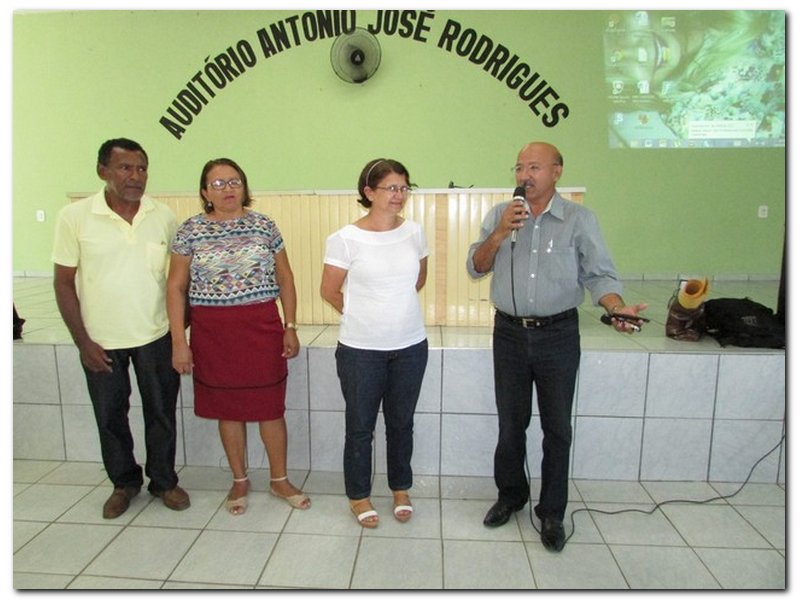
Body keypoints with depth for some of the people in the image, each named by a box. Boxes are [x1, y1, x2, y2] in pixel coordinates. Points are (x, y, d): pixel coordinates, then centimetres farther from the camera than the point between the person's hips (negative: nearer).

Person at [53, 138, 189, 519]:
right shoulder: (75, 216, -8)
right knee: (110, 416, 14)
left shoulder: (164, 217, -4)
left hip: (156, 336, 1)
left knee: (161, 413, 12)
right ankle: (124, 483, 36)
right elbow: (63, 282, -4)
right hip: (101, 341, 0)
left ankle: (164, 481, 32)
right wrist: (82, 341, -7)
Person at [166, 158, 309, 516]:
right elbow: (176, 287, 1)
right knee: (228, 409, 12)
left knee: (270, 406, 6)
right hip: (212, 332, 0)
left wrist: (290, 328, 1)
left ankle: (279, 480, 26)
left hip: (262, 327, 0)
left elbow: (285, 279, 6)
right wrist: (179, 341, -4)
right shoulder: (191, 230, 0)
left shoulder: (264, 226, 2)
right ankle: (240, 480, 32)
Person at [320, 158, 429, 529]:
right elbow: (329, 292, -2)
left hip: (410, 346, 3)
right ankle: (359, 496, 33)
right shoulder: (345, 239, -13)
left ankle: (401, 490, 38)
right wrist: (363, 316, 8)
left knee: (401, 423, 17)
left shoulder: (414, 233, -1)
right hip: (361, 350, -3)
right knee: (360, 426, 12)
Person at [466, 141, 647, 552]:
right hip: (509, 333, 2)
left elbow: (598, 273, -7)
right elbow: (475, 268, 1)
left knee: (557, 427, 8)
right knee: (510, 422, 14)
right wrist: (501, 233, -14)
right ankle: (510, 495, 36)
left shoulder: (579, 219, -3)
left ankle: (552, 512, 26)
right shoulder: (499, 215, 4)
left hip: (558, 336, -2)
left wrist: (616, 308, -25)